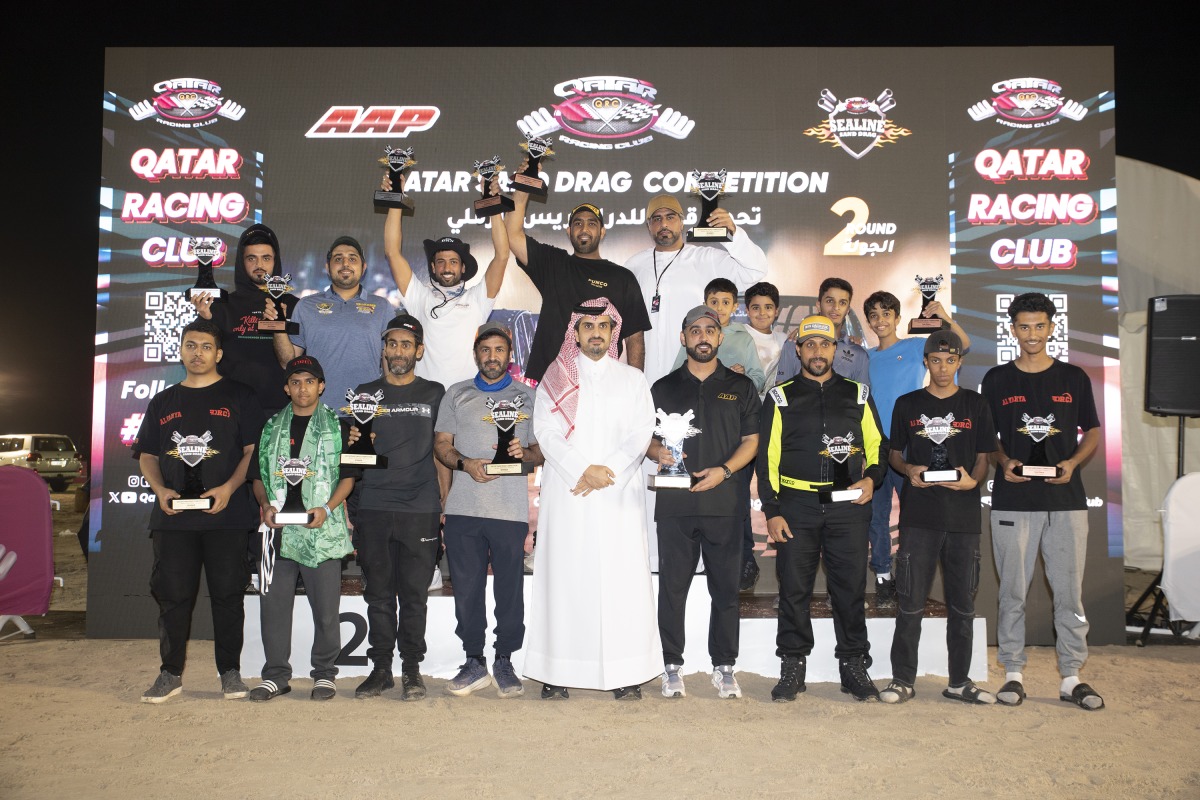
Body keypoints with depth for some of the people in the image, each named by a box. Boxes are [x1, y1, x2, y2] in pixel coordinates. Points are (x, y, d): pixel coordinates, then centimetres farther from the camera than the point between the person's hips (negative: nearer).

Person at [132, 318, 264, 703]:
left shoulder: (239, 396, 5)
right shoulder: (163, 402, 16)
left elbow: (254, 450, -1)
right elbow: (147, 455, 16)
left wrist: (229, 488, -15)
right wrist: (161, 489, -2)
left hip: (226, 514, -3)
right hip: (173, 515, 3)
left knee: (227, 594, 2)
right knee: (172, 595, 6)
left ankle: (230, 672, 12)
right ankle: (170, 673, 17)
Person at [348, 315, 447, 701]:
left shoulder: (434, 394, 8)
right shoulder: (365, 394, 11)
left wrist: (445, 503, 2)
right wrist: (353, 442, -9)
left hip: (420, 510, -1)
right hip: (373, 509, 1)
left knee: (414, 594, 3)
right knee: (378, 594, 6)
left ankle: (412, 668, 14)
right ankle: (381, 668, 16)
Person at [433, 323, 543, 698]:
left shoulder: (528, 397, 12)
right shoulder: (457, 394, 15)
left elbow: (544, 450, 10)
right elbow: (441, 444, 11)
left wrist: (524, 453, -12)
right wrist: (465, 464, -9)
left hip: (511, 509, -1)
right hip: (463, 508, 1)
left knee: (510, 590, 1)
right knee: (466, 589, 5)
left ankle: (504, 663, 14)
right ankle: (473, 662, 17)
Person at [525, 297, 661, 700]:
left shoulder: (633, 380, 13)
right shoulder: (555, 378, 11)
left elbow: (640, 434, 2)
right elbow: (545, 430, -1)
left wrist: (606, 473, -11)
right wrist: (583, 470, -13)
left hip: (619, 496, 0)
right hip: (566, 495, 0)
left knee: (622, 578, -3)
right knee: (564, 576, -2)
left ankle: (627, 674, 2)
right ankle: (557, 673, 4)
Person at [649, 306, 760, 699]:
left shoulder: (740, 386, 11)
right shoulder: (664, 387, 13)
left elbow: (751, 439, 6)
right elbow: (646, 438, 13)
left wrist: (724, 470, -10)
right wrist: (658, 452, -10)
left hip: (725, 501, 0)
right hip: (674, 501, 0)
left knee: (725, 587, 4)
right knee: (672, 585, 3)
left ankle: (724, 666, 16)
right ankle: (672, 665, 14)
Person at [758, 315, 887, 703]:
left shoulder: (857, 394, 11)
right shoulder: (781, 397, 6)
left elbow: (877, 445, 17)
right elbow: (767, 456, 3)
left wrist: (871, 478, -4)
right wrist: (771, 511, -4)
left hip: (848, 504, 1)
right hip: (797, 504, -1)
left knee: (850, 587, 5)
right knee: (794, 589, 2)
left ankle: (854, 666, 18)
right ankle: (792, 667, 14)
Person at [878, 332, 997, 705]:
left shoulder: (975, 405, 9)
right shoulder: (907, 404, 8)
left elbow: (984, 458, 10)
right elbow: (894, 454, 13)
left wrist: (972, 480, -11)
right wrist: (909, 470, -8)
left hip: (964, 516, 1)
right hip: (919, 515, -1)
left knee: (963, 604, 8)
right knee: (911, 601, -1)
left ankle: (960, 681, 19)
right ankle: (902, 679, 9)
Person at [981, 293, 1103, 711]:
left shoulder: (1074, 378, 8)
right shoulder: (996, 379, 6)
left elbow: (1093, 431, 12)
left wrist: (1073, 462, -6)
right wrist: (1003, 463, -9)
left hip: (1066, 498, 1)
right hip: (1013, 500, 0)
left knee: (1069, 591, 3)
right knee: (1012, 591, 4)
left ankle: (1071, 677, 14)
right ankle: (1013, 673, 14)